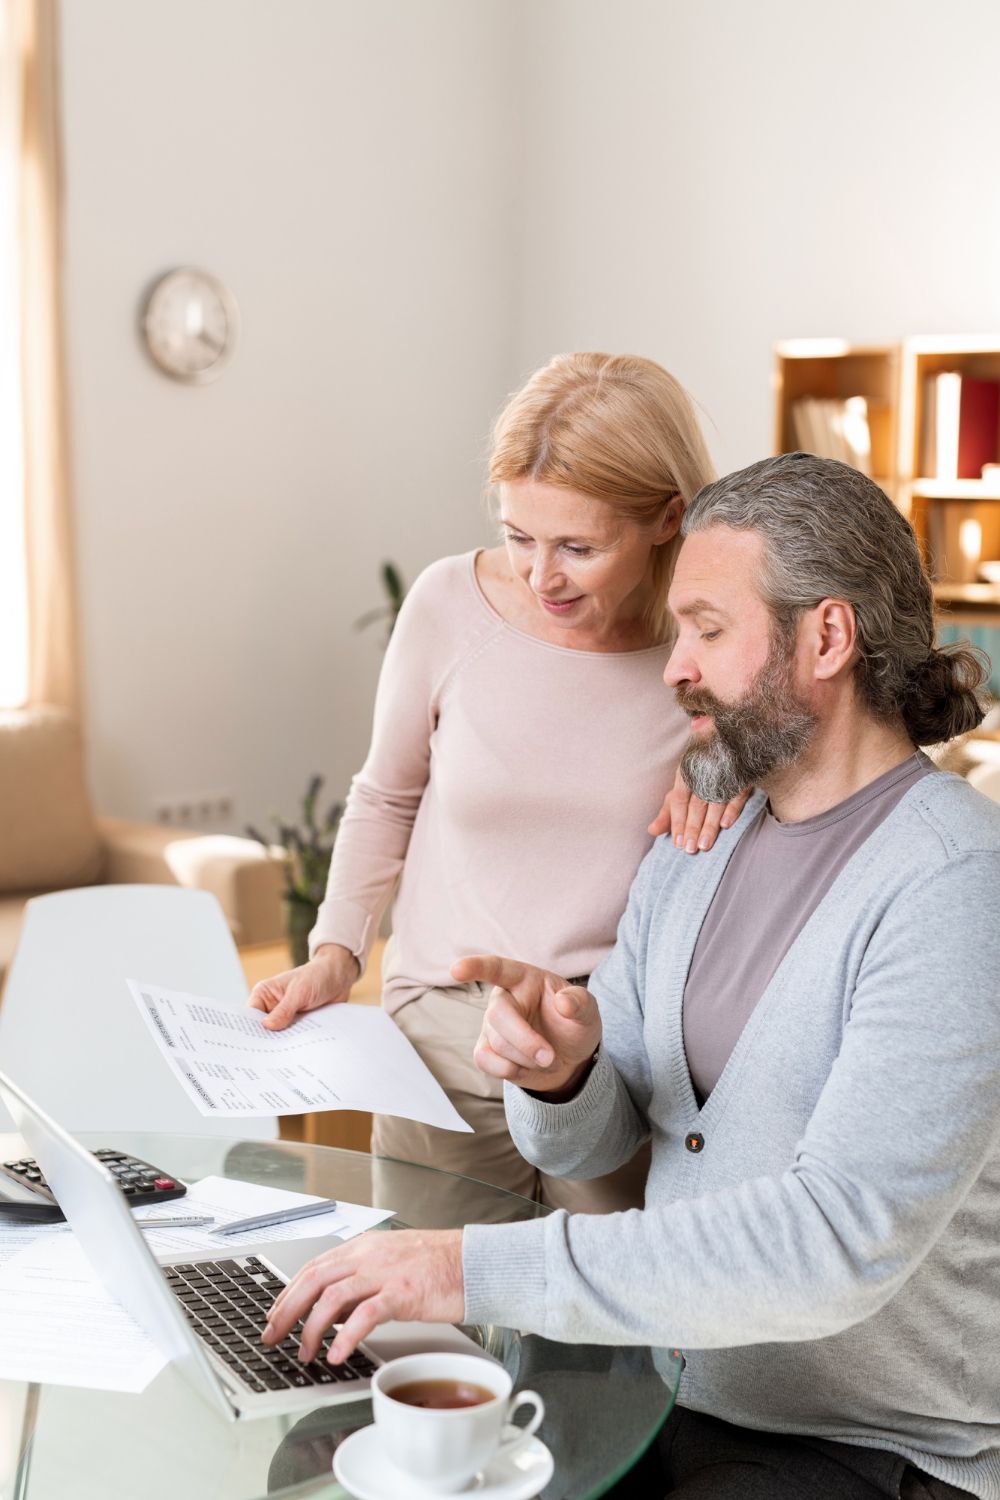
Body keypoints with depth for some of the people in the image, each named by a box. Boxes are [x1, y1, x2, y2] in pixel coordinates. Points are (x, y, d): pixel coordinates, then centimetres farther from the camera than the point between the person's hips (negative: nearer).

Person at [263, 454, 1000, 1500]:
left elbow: (844, 1238, -30)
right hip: (678, 1398, 6)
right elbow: (588, 1142, 9)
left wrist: (482, 1269, -30)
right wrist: (559, 1072, -15)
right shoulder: (689, 855, 6)